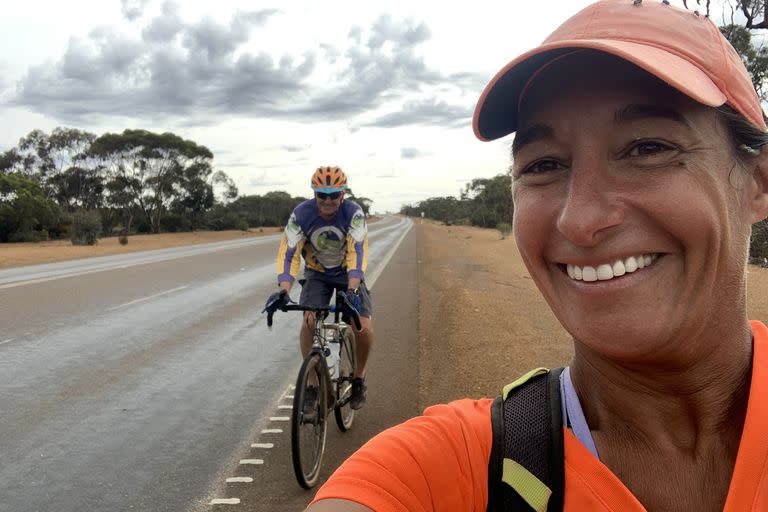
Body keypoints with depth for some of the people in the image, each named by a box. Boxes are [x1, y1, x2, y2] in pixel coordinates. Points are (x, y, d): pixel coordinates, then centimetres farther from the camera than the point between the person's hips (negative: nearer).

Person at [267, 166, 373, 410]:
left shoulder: (353, 213, -26)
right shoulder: (301, 214, -23)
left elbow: (357, 252, -34)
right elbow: (289, 253, -26)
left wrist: (352, 291, -47)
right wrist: (283, 290, -41)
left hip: (348, 273, -1)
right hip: (317, 274, 1)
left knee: (363, 327, -18)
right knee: (309, 321, -22)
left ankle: (359, 377, 9)